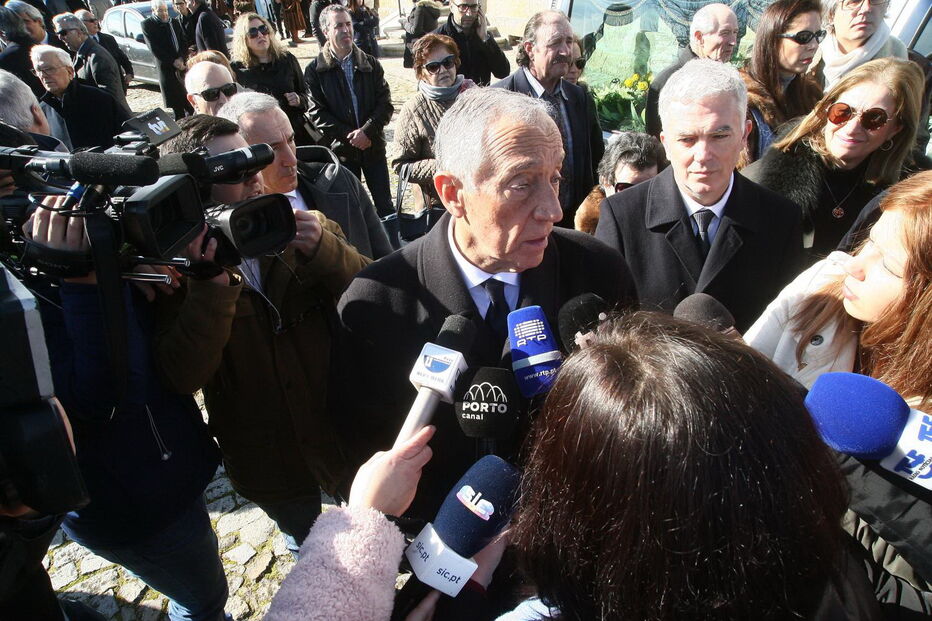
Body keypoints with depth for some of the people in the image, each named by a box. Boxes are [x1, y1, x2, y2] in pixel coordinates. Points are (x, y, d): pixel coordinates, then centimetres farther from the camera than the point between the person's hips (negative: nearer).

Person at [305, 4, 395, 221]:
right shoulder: (315, 70, -2)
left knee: (385, 205, 6)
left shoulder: (371, 64, 4)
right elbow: (317, 113, -7)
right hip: (340, 149, -1)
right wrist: (350, 136, -14)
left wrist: (366, 132, -16)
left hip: (373, 145, 2)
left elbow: (386, 104, -1)